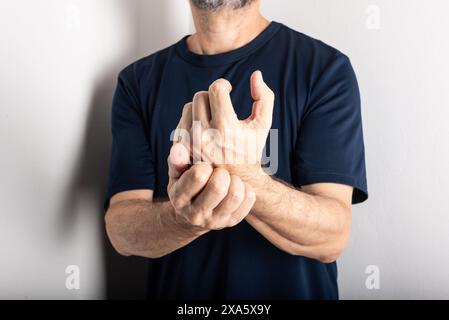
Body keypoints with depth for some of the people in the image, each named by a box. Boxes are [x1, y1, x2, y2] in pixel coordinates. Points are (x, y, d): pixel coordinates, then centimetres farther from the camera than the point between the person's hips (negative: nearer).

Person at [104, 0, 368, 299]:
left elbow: (331, 236, -20)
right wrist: (182, 218, -33)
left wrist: (244, 179, -37)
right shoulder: (138, 80, -7)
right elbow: (122, 231, -13)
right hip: (174, 289, 2)